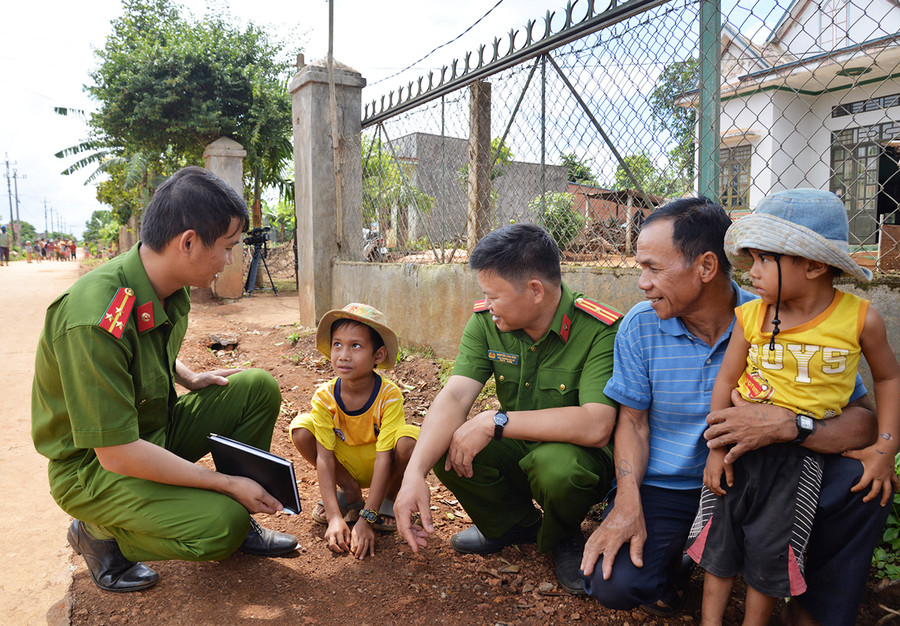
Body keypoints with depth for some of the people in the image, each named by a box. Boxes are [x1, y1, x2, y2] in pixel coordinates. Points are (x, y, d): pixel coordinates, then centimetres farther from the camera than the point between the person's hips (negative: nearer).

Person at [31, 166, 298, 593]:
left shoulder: (168, 288, -5)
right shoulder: (95, 321, -32)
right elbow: (117, 453, -30)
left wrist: (190, 379, 0)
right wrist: (228, 484, -24)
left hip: (157, 427, 8)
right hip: (93, 465, -8)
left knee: (259, 388, -7)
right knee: (219, 526, -26)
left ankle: (237, 520, 6)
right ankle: (99, 534, 1)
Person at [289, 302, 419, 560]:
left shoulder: (389, 396, -28)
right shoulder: (325, 397, -21)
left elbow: (384, 457, -30)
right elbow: (324, 457, -23)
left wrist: (365, 520, -35)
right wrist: (335, 517, -32)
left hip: (377, 467, -2)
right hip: (345, 465, 3)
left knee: (410, 437, -34)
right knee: (301, 428, -21)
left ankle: (388, 500, -4)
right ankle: (348, 491, 0)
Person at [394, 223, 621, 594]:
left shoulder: (600, 331, -25)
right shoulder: (486, 321, -9)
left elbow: (595, 427, -35)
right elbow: (454, 398, -19)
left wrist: (494, 422, -33)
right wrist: (415, 472, -34)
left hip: (583, 457, -5)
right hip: (518, 451, 5)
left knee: (556, 463, -38)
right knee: (442, 445, -20)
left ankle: (563, 537, 2)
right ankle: (515, 524, 11)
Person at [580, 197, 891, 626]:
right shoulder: (640, 325, -8)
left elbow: (864, 421, -15)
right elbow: (633, 420, -4)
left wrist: (786, 424, -36)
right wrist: (627, 503, -18)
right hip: (664, 490, 0)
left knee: (860, 480, -23)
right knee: (613, 583, -25)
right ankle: (671, 559, 14)